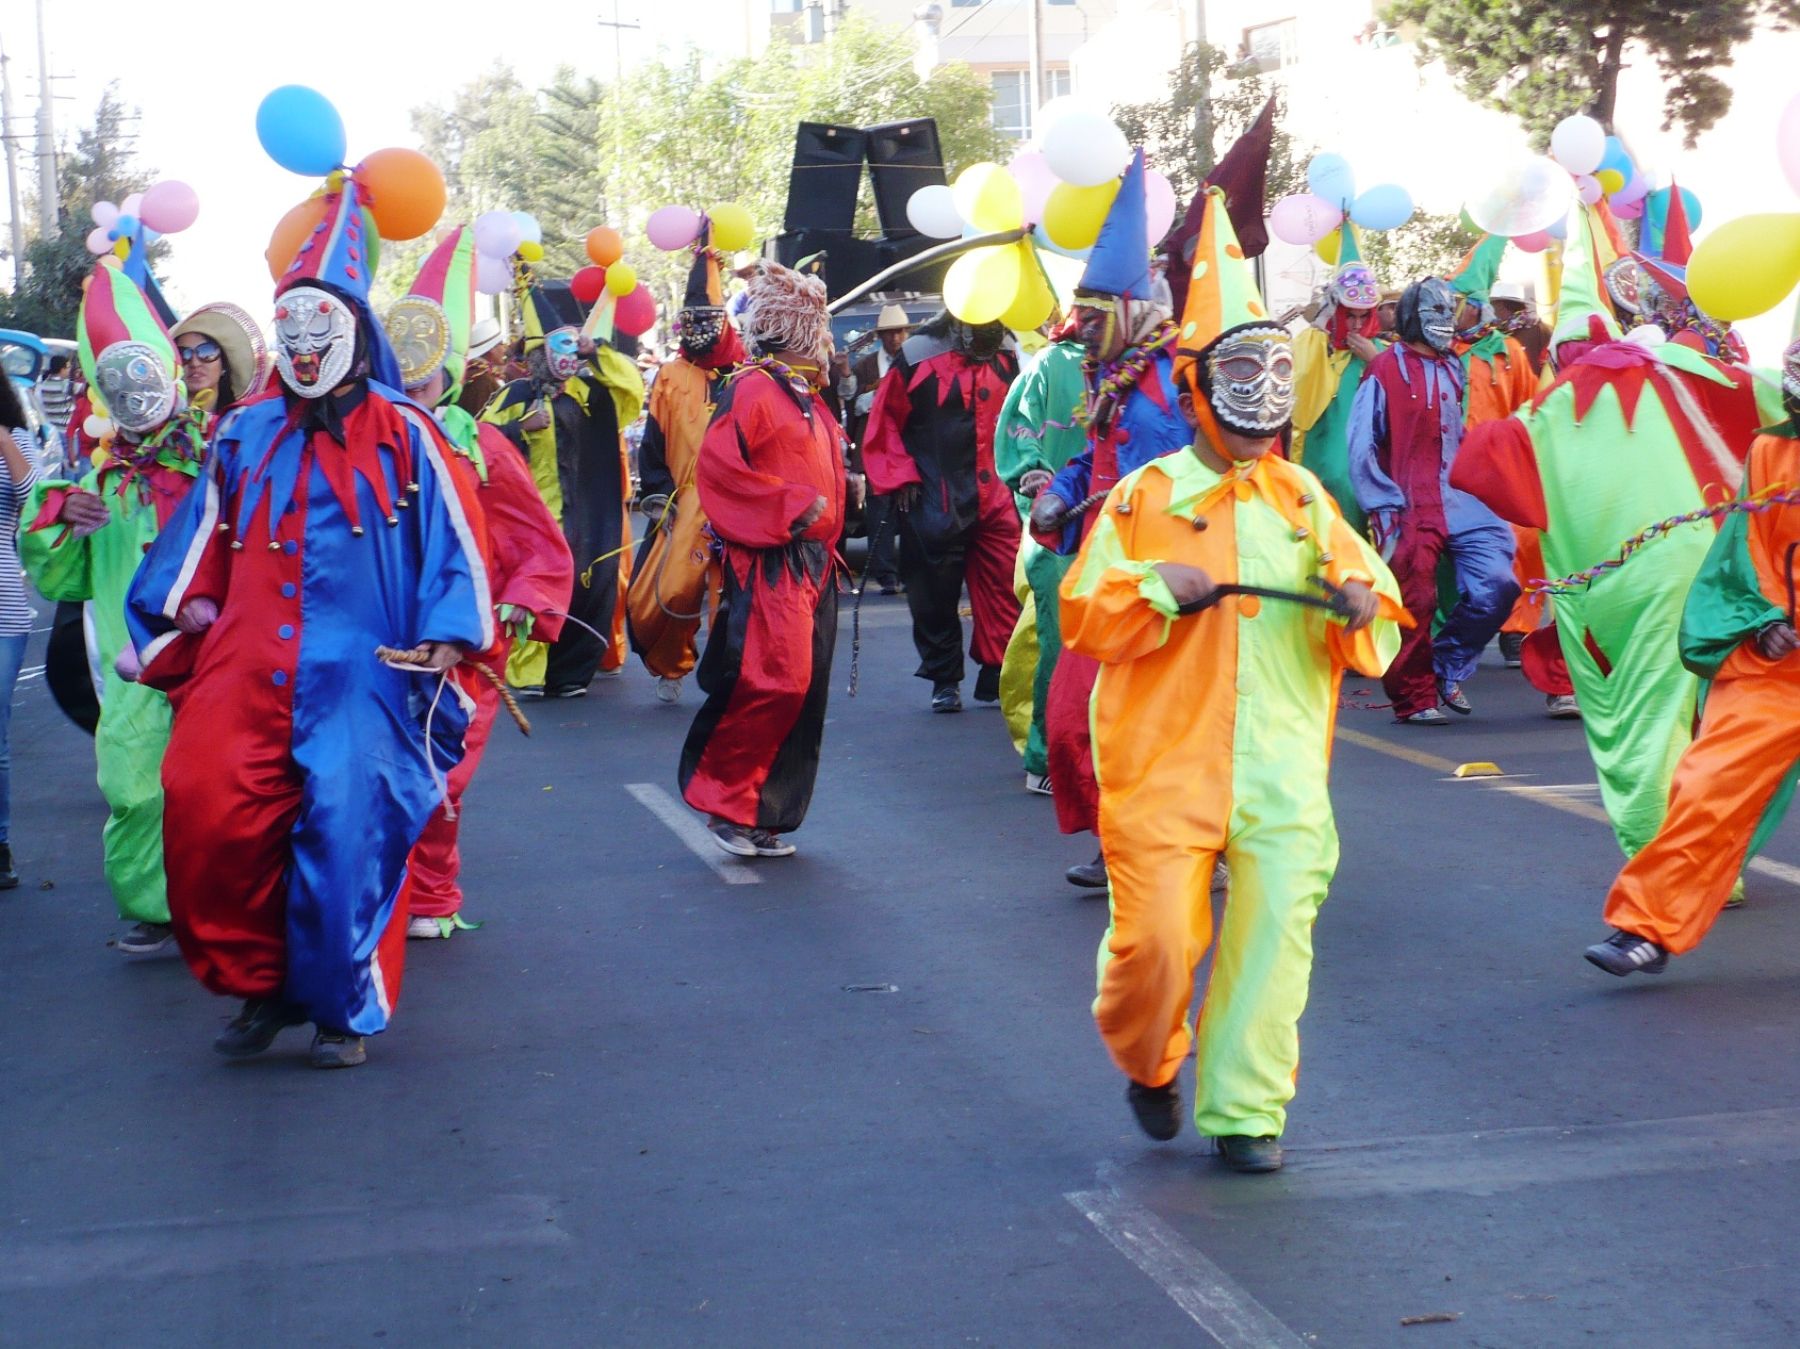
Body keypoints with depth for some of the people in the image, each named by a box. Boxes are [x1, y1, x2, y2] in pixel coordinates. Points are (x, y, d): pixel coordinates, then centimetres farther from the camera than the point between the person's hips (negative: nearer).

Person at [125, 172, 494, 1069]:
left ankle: (345, 1006, 14)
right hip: (248, 662, 3)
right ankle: (261, 984, 5)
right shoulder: (244, 436, 17)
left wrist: (447, 632, -7)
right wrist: (186, 602, 8)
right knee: (205, 799, -15)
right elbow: (203, 533, 24)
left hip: (362, 667, -3)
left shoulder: (402, 436, 5)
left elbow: (451, 536, 4)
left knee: (348, 825, -7)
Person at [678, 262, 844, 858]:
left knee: (802, 691, 6)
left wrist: (838, 486, 14)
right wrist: (789, 507, -20)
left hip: (812, 565, 9)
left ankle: (763, 818, 12)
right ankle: (724, 799, -4)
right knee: (773, 681, -18)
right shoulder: (753, 390, -9)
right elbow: (717, 465, -19)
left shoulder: (808, 399, 19)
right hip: (769, 565, -9)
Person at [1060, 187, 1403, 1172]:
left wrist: (1364, 610, -11)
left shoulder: (1307, 501, 12)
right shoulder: (1144, 498, 2)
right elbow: (1080, 617, -1)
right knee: (1158, 939, -3)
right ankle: (1147, 1062, 29)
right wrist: (1154, 589, -17)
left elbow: (1372, 635, 11)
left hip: (1283, 770, 3)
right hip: (1167, 764, -3)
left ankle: (1244, 1108, 10)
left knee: (1275, 932, -4)